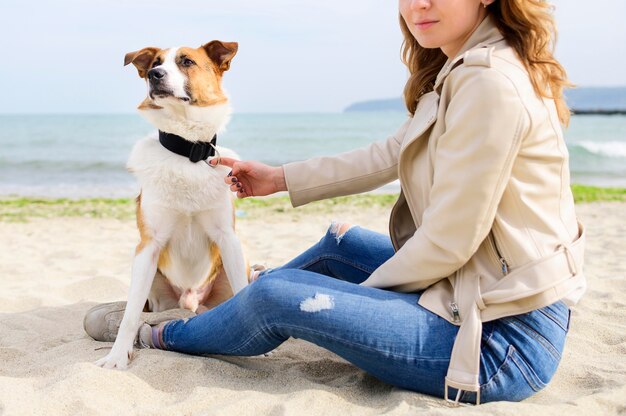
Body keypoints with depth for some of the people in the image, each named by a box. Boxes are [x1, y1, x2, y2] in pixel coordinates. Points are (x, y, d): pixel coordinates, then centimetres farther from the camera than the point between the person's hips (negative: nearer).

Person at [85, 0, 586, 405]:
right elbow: (392, 155, 18)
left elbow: (448, 240, -21)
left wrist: (366, 291, -4)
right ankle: (240, 293, 47)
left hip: (505, 337, -9)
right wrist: (281, 178, 21)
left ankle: (165, 336, 23)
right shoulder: (458, 73, 8)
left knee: (275, 296, -7)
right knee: (340, 242, 24)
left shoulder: (492, 83, -22)